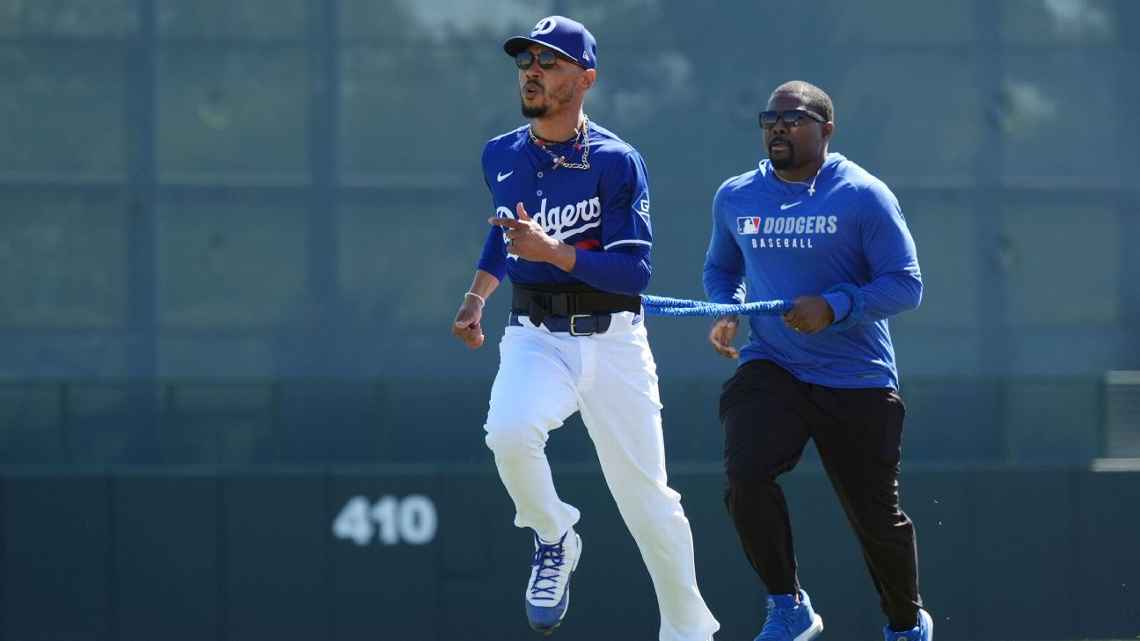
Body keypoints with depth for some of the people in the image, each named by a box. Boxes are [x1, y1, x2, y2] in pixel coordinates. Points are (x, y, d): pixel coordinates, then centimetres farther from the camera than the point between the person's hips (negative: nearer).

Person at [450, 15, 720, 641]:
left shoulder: (616, 161, -9)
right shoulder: (501, 157, 6)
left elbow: (635, 270, -16)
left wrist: (552, 251, -27)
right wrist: (477, 295, 16)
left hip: (613, 342, -2)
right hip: (536, 338, 2)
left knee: (648, 500, 2)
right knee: (509, 431, -31)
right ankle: (553, 540, -3)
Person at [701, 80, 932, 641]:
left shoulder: (863, 196, -7)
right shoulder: (735, 197, 7)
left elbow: (905, 284, -9)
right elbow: (721, 268, 25)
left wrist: (834, 307, -23)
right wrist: (726, 311, 3)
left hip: (857, 381, -3)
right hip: (769, 371, 3)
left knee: (876, 519, 5)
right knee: (746, 477, -25)